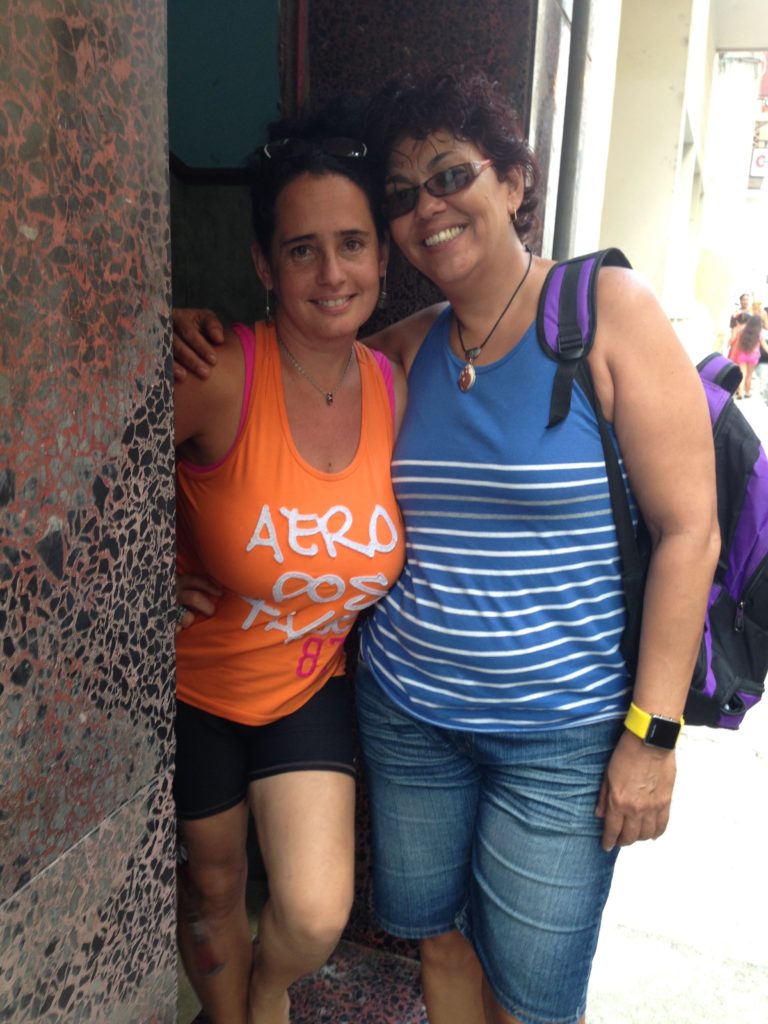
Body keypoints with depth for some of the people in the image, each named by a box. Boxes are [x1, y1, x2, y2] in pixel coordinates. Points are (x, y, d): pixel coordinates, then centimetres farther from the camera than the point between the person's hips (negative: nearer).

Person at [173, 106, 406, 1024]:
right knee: (215, 886, 19)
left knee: (315, 918, 1)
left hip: (312, 684, 3)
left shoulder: (394, 388, -10)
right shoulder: (220, 375, -26)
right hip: (194, 680, -2)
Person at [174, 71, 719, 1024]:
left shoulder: (608, 310, -11)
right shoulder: (407, 346, 3)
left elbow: (688, 531, -12)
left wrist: (652, 731, -13)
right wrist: (205, 335, -1)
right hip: (406, 712, 4)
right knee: (435, 935, 22)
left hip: (565, 731, -3)